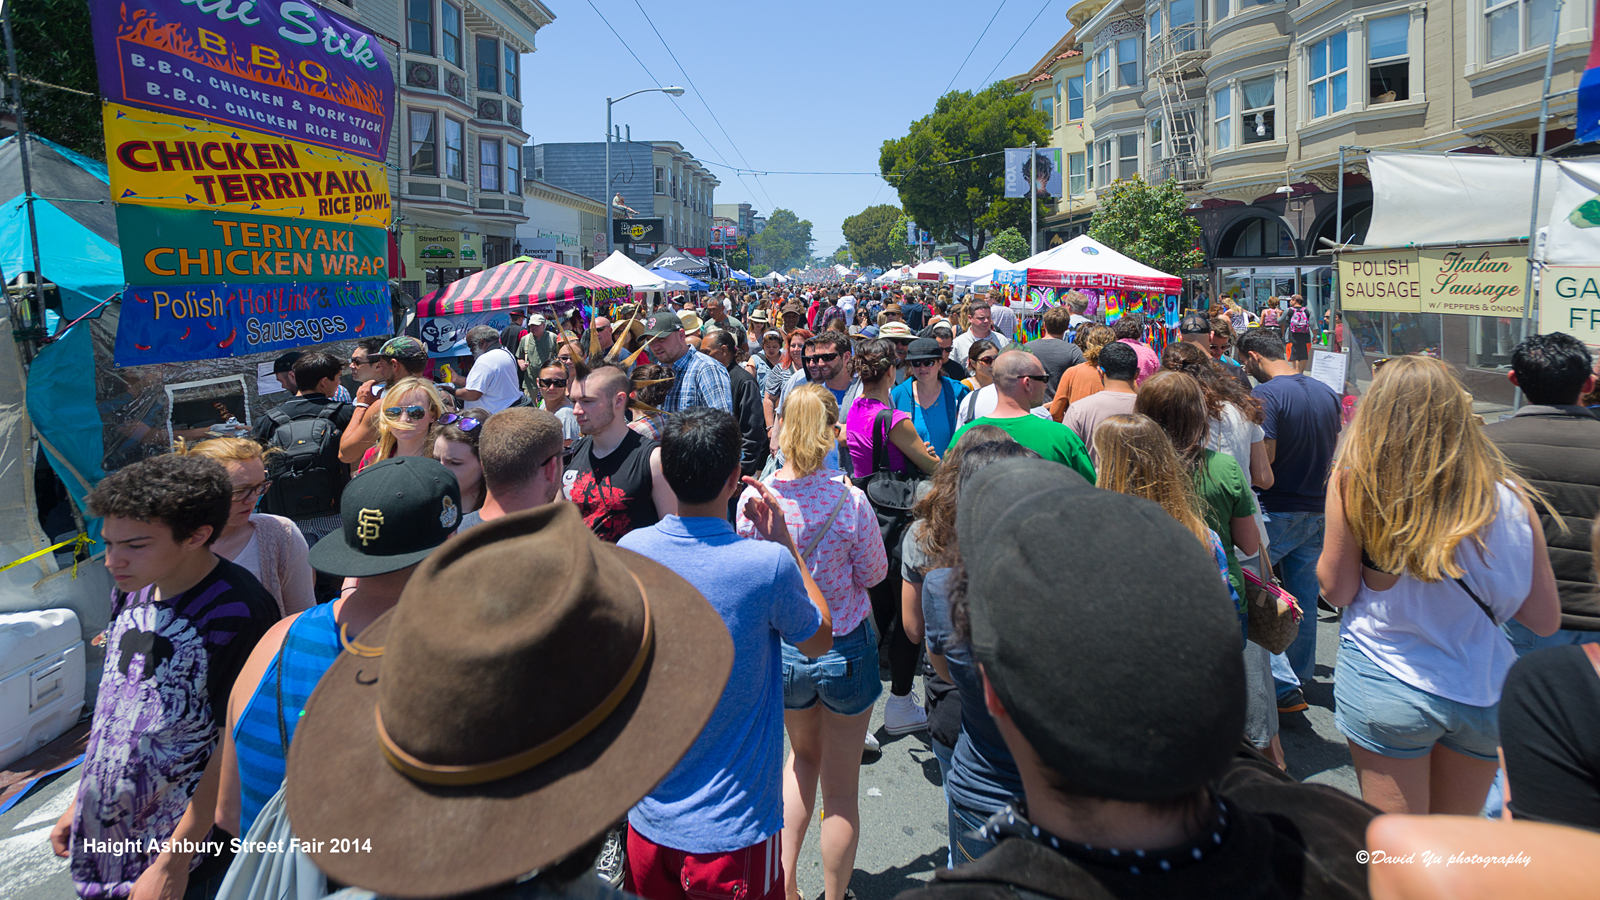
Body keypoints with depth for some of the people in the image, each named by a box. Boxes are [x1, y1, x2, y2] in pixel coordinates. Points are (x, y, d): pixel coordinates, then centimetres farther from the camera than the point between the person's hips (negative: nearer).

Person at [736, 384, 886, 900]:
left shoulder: (752, 499, -13)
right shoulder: (848, 501, -21)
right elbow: (873, 574, -7)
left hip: (780, 647, 3)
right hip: (845, 648, -3)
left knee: (803, 756, 29)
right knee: (841, 788, 14)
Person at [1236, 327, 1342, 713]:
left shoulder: (1265, 396, -17)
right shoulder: (1326, 392, 8)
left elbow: (1262, 461, -21)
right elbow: (1333, 452, 16)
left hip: (1277, 512, -7)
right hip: (1319, 512, 8)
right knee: (1304, 594, 17)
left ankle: (1284, 685, -3)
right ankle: (1300, 675, 30)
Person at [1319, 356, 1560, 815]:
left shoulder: (1353, 482, -15)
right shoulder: (1506, 497, -7)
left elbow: (1336, 590, -6)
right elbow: (1545, 618, -1)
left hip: (1383, 687, -3)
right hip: (1484, 691, 3)